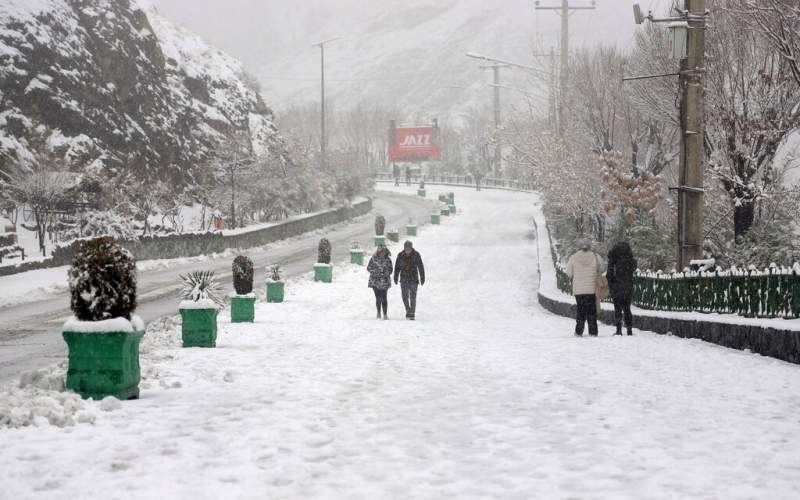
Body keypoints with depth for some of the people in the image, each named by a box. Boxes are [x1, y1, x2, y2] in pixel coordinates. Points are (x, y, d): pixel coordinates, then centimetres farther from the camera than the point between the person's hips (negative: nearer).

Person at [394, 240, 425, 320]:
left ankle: (412, 314, -2)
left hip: (413, 279, -2)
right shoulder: (400, 256, 0)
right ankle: (408, 310, 24)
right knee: (405, 297, 0)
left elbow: (421, 267, -1)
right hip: (404, 279, 2)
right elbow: (397, 267, 6)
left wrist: (422, 278, -2)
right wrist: (395, 278, 2)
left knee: (413, 297, -5)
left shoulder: (416, 255, -4)